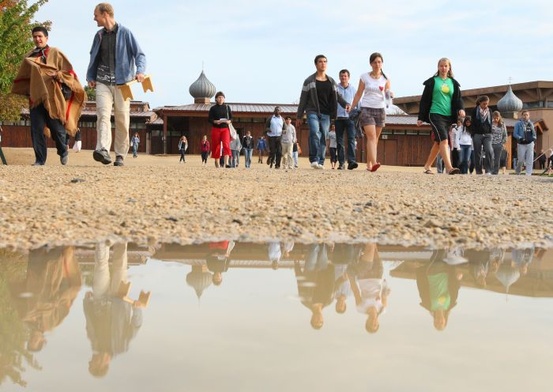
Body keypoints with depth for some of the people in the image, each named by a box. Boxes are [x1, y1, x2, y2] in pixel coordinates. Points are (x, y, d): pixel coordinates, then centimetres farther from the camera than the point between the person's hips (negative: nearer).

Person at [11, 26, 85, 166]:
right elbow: (23, 77, 23)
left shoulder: (55, 53, 5)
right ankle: (39, 159, 1)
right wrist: (26, 90, 8)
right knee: (36, 129, -4)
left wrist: (57, 75, -14)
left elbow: (69, 72, 3)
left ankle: (63, 152, 24)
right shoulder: (29, 57, 15)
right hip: (35, 97, 3)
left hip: (52, 97, -3)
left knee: (57, 128, -2)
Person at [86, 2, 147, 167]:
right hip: (102, 82, 3)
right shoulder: (99, 35, 14)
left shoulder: (125, 33, 0)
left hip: (122, 82, -3)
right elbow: (93, 57, 25)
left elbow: (139, 54, -2)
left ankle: (120, 155, 9)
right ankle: (103, 150, -31)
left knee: (122, 120, 0)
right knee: (103, 114, -17)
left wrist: (140, 70, -19)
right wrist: (90, 77, 16)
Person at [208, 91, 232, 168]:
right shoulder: (213, 108, 3)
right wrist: (215, 121, -19)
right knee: (216, 145, 4)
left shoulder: (227, 107, 8)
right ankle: (217, 163, 16)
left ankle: (226, 162, -27)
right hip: (215, 129, 0)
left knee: (226, 144, -17)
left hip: (225, 128, 0)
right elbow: (209, 119, 0)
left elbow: (231, 117, 12)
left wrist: (229, 121, -10)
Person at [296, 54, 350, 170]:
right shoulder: (309, 81, 6)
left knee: (323, 137, -1)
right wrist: (299, 117, 4)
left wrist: (345, 104, -7)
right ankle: (314, 159, -20)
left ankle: (320, 162, 3)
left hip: (326, 114, 3)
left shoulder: (331, 81, 17)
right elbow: (303, 100, 6)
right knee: (315, 133, -23)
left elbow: (337, 96, 14)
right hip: (313, 112, -3)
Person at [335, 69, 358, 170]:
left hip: (350, 117, 0)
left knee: (351, 139, -13)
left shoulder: (353, 90, 12)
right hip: (338, 117, 0)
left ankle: (351, 161, -21)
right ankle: (341, 162, 6)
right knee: (339, 141, 2)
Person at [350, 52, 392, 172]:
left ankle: (369, 164, 13)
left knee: (375, 138, 5)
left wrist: (389, 94, -16)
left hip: (380, 109, 3)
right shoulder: (364, 77, 2)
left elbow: (387, 95, 7)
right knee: (371, 136, -17)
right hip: (367, 109, -3)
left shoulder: (386, 78, 7)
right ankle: (374, 163, -28)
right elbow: (358, 94, 8)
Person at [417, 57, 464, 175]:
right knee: (443, 140, -20)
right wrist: (421, 117, 2)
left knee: (438, 142, 9)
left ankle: (427, 166, 21)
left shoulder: (453, 83, 15)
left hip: (448, 116, 5)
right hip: (435, 114, -5)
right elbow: (425, 100, 6)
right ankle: (449, 167, -31)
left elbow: (457, 99, 12)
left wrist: (461, 109, -10)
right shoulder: (432, 81, 5)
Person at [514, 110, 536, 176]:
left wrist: (534, 137, -4)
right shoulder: (518, 123, 1)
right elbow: (515, 134, -4)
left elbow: (534, 133, 18)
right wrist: (520, 138, -20)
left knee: (530, 160, -4)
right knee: (521, 160, -2)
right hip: (521, 144, -3)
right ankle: (518, 171, 23)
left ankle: (528, 173, -2)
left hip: (530, 143, 3)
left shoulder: (531, 124, 13)